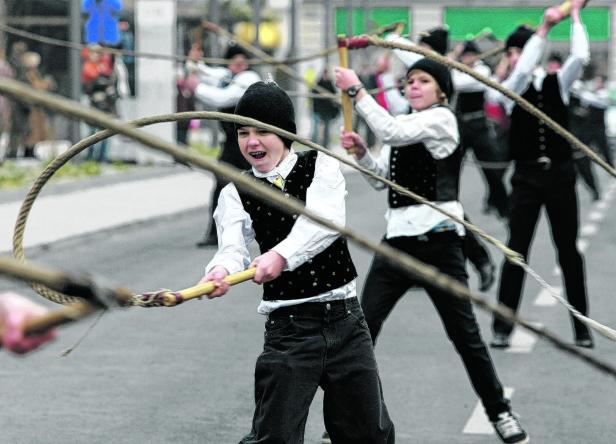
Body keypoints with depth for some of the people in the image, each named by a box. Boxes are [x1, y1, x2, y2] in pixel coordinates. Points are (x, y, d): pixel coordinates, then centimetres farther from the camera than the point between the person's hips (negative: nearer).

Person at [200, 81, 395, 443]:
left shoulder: (321, 166, 1)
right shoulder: (235, 194, 1)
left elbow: (326, 222, -18)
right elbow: (233, 245, -17)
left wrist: (282, 255, -36)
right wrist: (221, 270, -42)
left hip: (345, 319, 1)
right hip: (288, 327, -1)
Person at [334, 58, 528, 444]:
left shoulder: (441, 118, -7)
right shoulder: (405, 125, 17)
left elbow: (391, 132, -22)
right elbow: (381, 178, 18)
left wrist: (357, 90, -17)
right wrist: (360, 151, 0)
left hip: (437, 239, -7)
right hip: (399, 239, 7)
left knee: (464, 332, 0)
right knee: (363, 327, -2)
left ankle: (500, 412, 16)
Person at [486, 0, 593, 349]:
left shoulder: (557, 83, 5)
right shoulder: (508, 91, -1)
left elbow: (580, 57, -11)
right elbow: (523, 72, -22)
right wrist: (544, 29, -22)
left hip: (560, 175, 1)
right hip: (527, 177, -1)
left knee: (568, 249, 7)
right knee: (516, 250, -1)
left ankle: (581, 326, 15)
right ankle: (502, 327, 5)